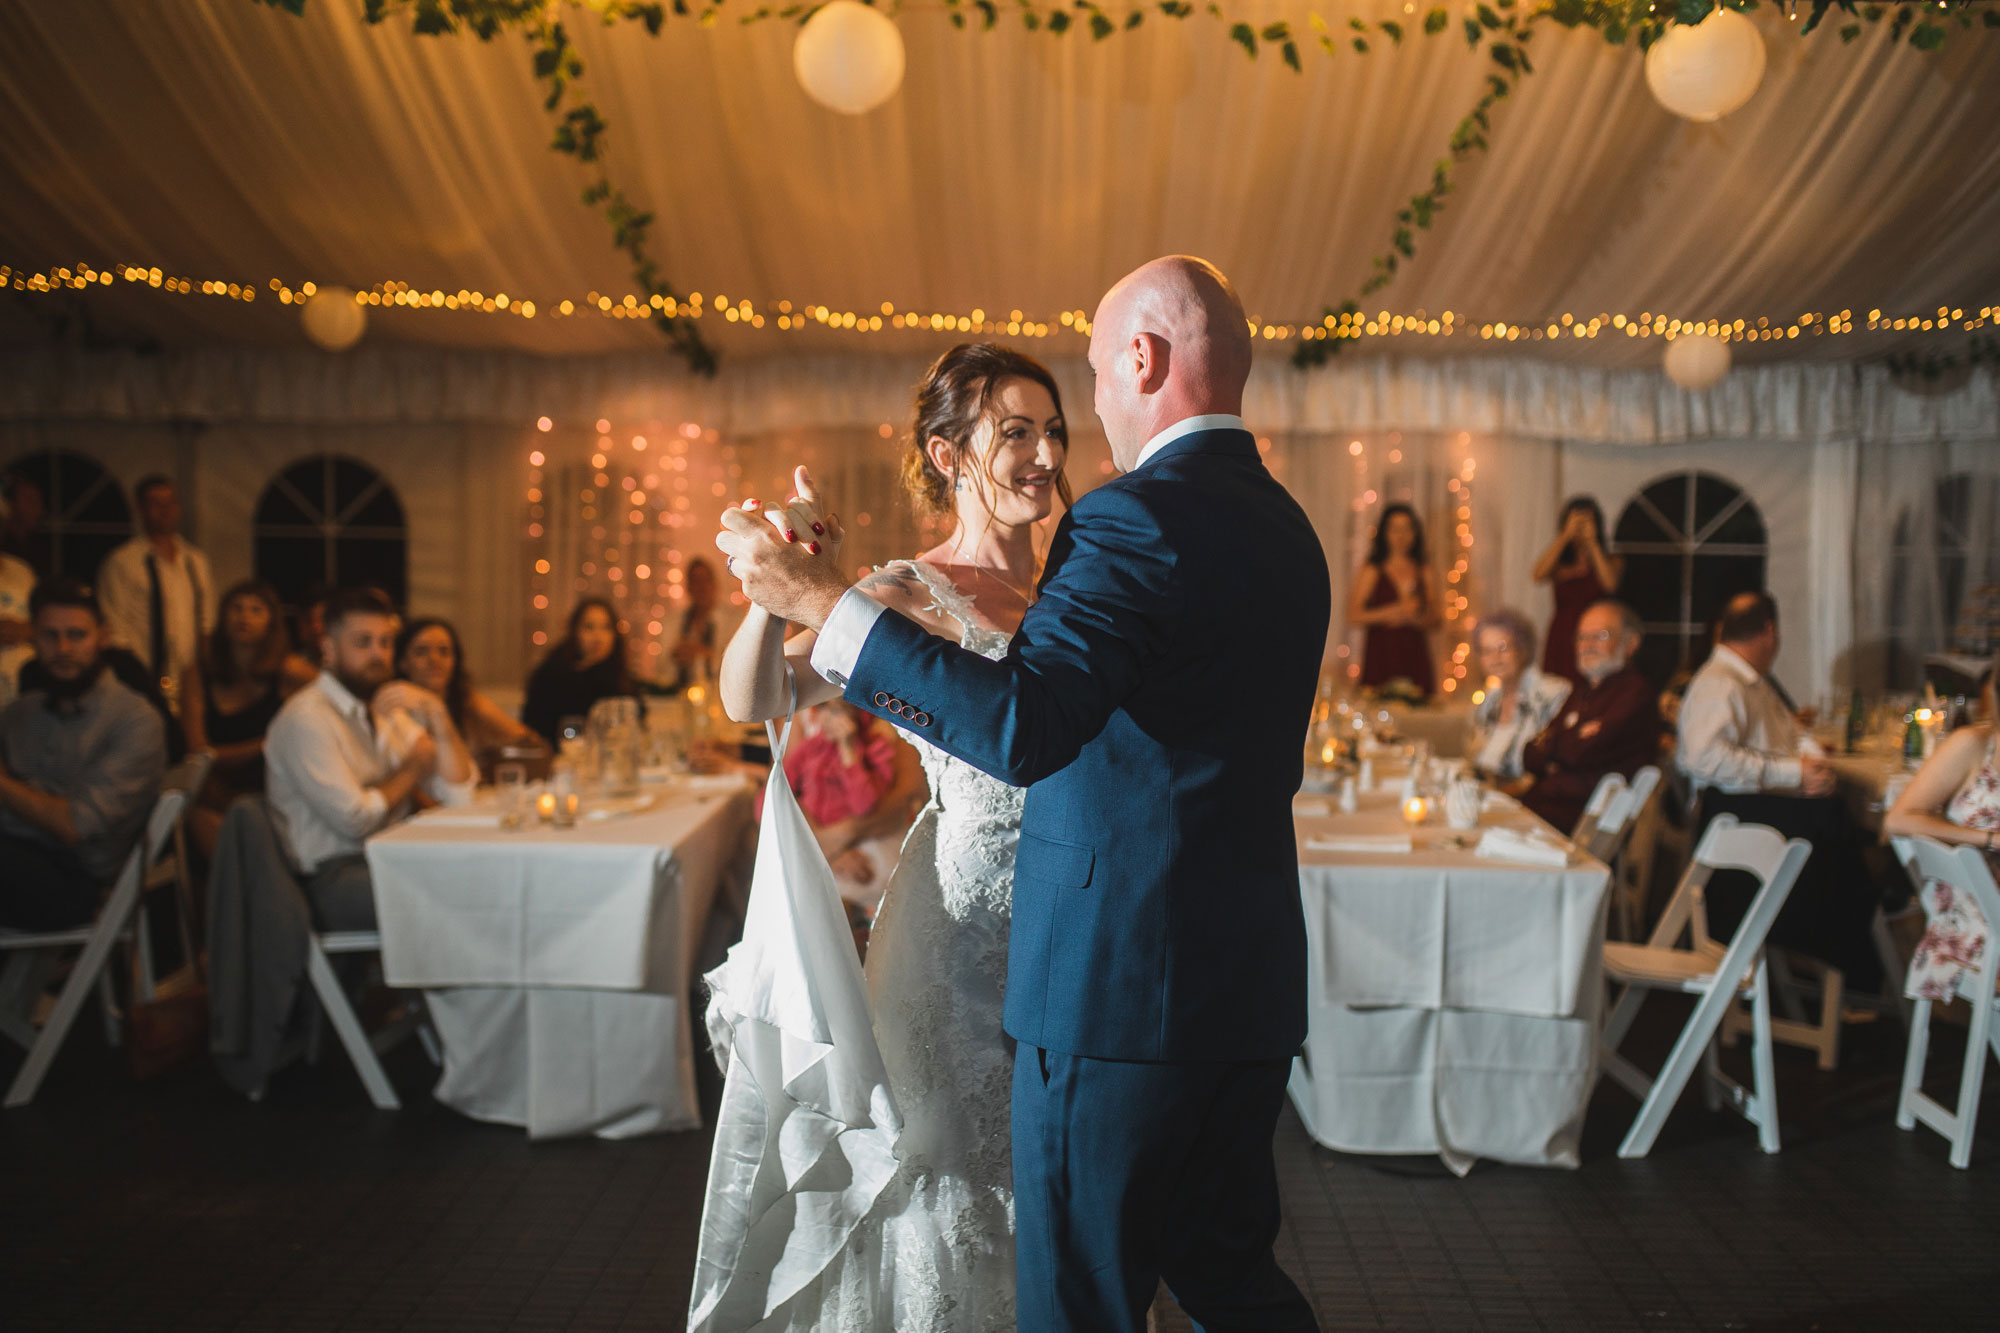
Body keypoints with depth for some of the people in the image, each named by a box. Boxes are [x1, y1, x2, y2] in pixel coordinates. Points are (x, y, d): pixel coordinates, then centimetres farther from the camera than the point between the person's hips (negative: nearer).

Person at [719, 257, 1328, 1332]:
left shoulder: (1136, 517, -17)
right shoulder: (1286, 528, 12)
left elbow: (1019, 728, -30)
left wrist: (826, 601, -25)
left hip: (1118, 984, -9)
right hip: (1252, 984, 9)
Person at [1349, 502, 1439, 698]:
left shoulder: (1426, 574, 13)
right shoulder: (1371, 572, 4)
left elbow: (1437, 618, 14)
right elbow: (1353, 616, -3)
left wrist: (1418, 619, -6)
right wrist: (1389, 613, -11)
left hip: (1415, 653, 3)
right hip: (1381, 654, -3)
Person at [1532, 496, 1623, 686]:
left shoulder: (1611, 561, 10)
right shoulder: (1558, 563, 11)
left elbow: (1610, 583, -12)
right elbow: (1539, 575, -10)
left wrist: (1592, 542, -5)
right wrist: (1566, 536, -7)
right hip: (1561, 640, 1)